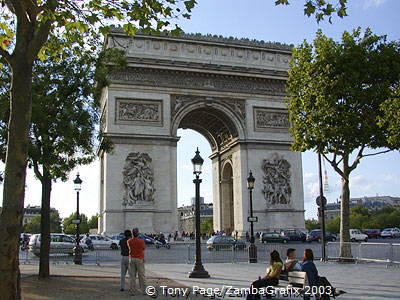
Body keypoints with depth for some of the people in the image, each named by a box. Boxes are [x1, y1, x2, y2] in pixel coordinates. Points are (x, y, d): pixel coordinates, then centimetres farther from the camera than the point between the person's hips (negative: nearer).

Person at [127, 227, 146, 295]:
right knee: (141, 275, 6)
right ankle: (143, 290, 10)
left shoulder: (129, 241, -5)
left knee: (132, 276, 6)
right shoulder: (141, 241, -13)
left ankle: (133, 291, 6)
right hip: (140, 259, -2)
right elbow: (144, 248, 4)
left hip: (132, 259, 2)